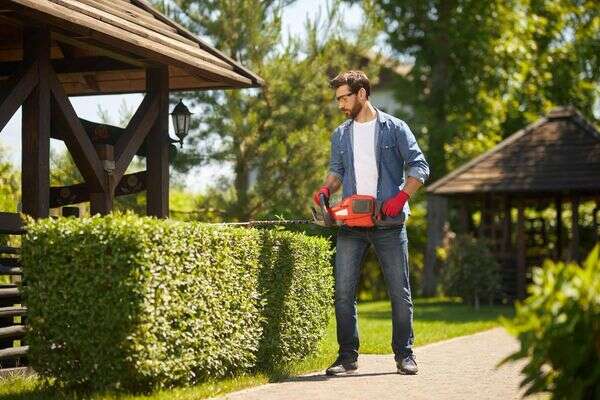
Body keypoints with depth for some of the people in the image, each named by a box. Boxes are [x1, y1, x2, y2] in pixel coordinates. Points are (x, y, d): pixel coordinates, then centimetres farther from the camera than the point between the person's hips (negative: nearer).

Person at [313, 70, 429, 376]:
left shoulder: (395, 128, 1)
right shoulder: (340, 135, 15)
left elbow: (419, 167, -2)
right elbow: (337, 171, 17)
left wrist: (401, 197, -15)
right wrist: (326, 188, -5)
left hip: (389, 224, -3)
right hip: (351, 225, 3)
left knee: (400, 292, 2)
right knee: (343, 292, -2)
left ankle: (404, 354, 11)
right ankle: (347, 356, 5)